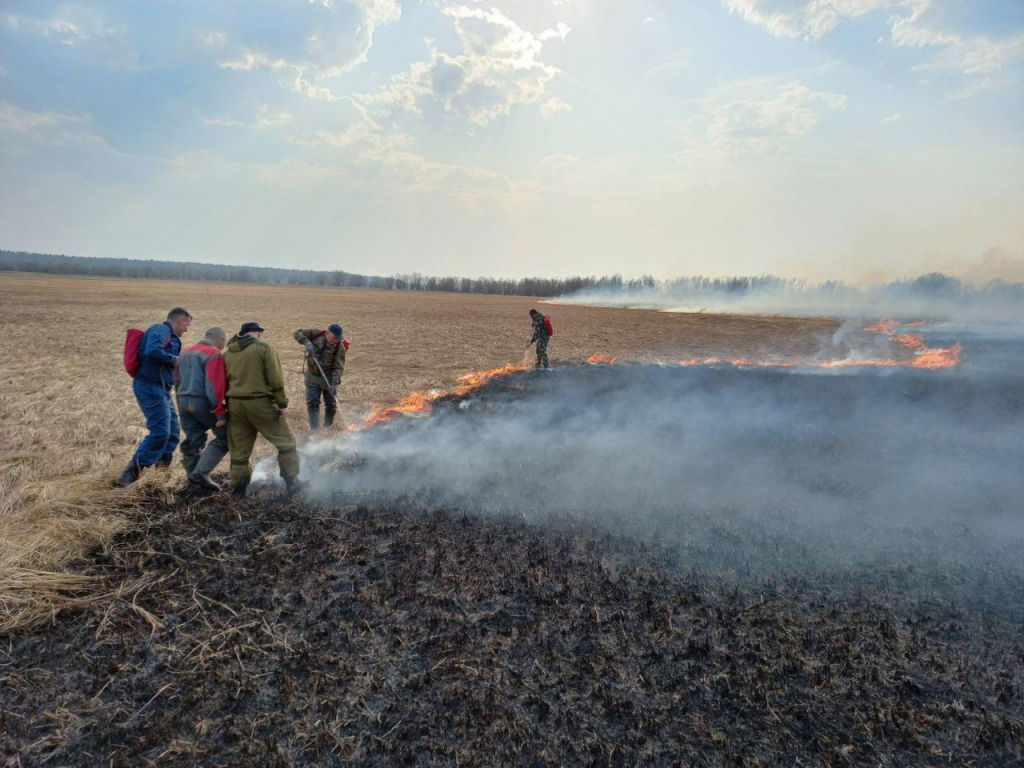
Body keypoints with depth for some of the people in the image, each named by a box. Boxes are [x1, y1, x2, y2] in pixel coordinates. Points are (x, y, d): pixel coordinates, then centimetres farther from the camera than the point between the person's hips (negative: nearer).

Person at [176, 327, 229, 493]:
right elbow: (215, 385, -18)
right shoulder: (214, 354, -10)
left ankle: (195, 483, 16)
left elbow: (177, 381, 21)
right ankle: (201, 473, -4)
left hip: (184, 401, 8)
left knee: (192, 442, 13)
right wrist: (220, 412, -17)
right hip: (203, 402, -8)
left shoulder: (185, 353, 18)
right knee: (225, 438, 4)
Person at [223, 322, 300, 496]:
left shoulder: (228, 353, 14)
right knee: (285, 441, 6)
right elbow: (275, 379, -11)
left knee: (239, 449, 15)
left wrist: (228, 406, 23)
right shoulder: (264, 348, -4)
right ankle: (292, 482, 4)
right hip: (260, 403, -6)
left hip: (235, 404, 6)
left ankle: (238, 489, 21)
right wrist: (282, 404, -8)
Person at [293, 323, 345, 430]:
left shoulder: (339, 347, -19)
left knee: (331, 404, 8)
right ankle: (315, 430, 1)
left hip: (328, 378, -1)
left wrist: (334, 384, -32)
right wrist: (306, 342, -27)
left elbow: (338, 367, -21)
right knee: (312, 403, -1)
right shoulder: (315, 334, -13)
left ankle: (327, 428, 27)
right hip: (312, 376, 1)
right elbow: (298, 333, -7)